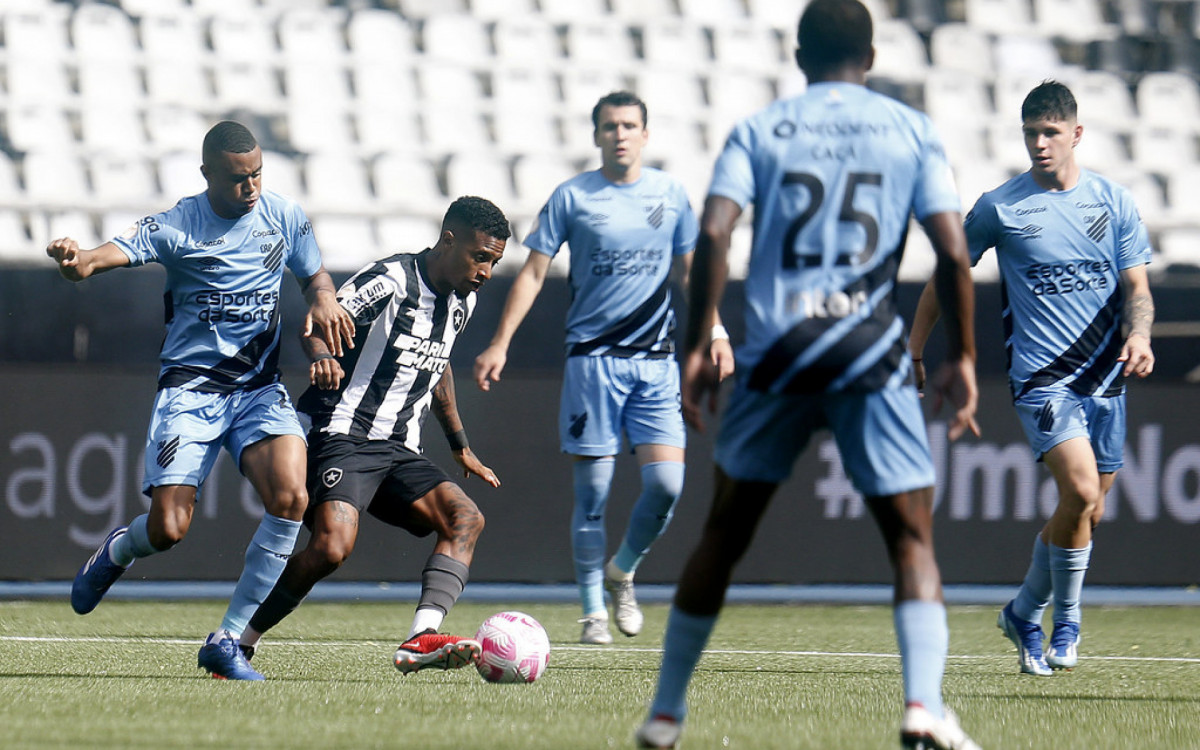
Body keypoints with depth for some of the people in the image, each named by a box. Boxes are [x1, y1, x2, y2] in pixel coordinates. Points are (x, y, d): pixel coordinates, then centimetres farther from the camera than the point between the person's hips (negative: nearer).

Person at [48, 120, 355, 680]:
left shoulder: (284, 216, 4)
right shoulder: (177, 227, -9)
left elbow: (314, 275, 21)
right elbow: (115, 252, -25)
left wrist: (323, 301, -4)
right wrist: (75, 261, -49)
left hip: (261, 389, 3)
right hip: (190, 387, -3)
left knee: (291, 498, -22)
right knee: (168, 529, -14)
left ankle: (227, 640, -9)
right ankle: (118, 551, 28)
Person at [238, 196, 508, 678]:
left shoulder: (461, 302, 14)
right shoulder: (391, 280, -11)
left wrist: (461, 447, 34)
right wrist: (321, 356, -41)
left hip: (399, 453, 8)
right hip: (343, 436, -8)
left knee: (465, 517, -16)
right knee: (333, 545, -28)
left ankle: (421, 640, -31)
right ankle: (236, 641, -11)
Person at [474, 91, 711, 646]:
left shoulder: (669, 194, 8)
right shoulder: (572, 197, 0)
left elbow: (691, 267, 19)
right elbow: (533, 271, 2)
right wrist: (500, 343, -4)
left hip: (656, 359, 2)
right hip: (592, 356, -2)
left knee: (666, 481, -9)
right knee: (592, 491, -3)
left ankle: (622, 572, 17)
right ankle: (593, 612, 8)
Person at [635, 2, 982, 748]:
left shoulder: (758, 130, 9)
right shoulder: (913, 131, 8)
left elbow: (714, 232, -5)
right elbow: (953, 249, -1)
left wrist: (700, 343, 0)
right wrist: (963, 359, 6)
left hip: (776, 352, 1)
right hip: (874, 358, -1)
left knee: (724, 536, 14)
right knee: (913, 538, 1)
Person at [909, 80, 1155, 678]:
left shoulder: (1113, 202, 6)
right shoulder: (1000, 207, -1)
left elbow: (1136, 287, 5)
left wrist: (1138, 336, -16)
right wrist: (912, 356, 8)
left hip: (1105, 378, 4)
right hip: (1040, 376, -4)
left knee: (1088, 511, 9)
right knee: (1081, 491, -22)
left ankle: (1025, 614, 31)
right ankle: (1065, 622, -4)